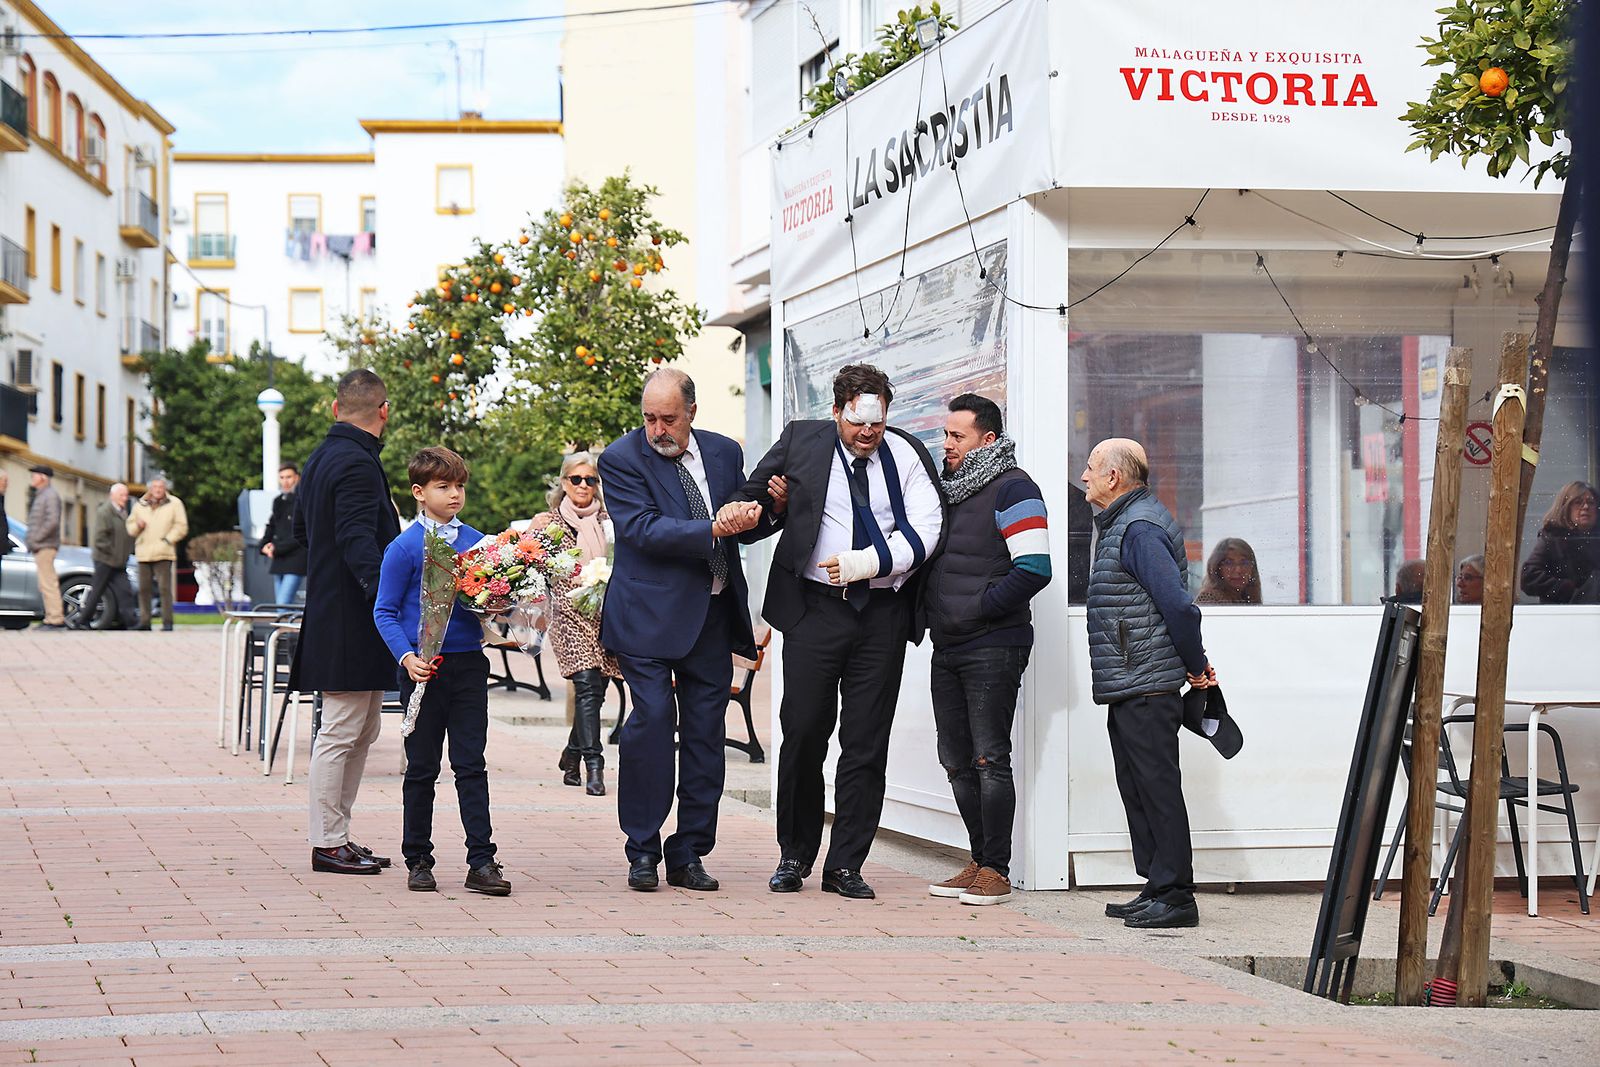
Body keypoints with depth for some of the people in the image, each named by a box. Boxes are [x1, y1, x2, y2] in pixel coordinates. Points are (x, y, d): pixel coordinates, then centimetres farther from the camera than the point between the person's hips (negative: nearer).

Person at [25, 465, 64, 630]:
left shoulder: (50, 495, -12)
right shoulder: (40, 495, 19)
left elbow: (52, 521, -22)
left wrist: (35, 540, -19)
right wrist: (30, 540, 14)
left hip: (44, 546, -10)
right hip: (39, 547, 10)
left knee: (48, 583, -11)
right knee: (45, 584, 12)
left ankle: (55, 619, -11)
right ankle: (52, 617, 16)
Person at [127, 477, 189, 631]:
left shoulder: (174, 504, 4)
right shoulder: (140, 505, 15)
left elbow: (181, 527, 1)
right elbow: (130, 527, 20)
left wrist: (167, 540, -9)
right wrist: (137, 526, -3)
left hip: (163, 554, -4)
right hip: (143, 553, 4)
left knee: (165, 588, -11)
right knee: (144, 589, 4)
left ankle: (167, 622, -8)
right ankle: (144, 622, 10)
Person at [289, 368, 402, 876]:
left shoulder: (321, 458, 15)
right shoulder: (356, 463, -16)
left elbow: (301, 529, 25)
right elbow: (358, 541, -26)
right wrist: (388, 596, -35)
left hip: (331, 615, 11)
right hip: (351, 621, -11)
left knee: (361, 732, 15)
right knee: (341, 733, -5)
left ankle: (337, 836, 19)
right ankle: (327, 844, -1)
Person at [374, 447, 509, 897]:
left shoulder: (477, 542, 7)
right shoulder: (405, 547, -6)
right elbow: (385, 612, -4)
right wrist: (406, 657, -17)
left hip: (468, 664, 3)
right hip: (424, 669, -3)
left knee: (471, 765, 2)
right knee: (421, 768, 6)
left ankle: (482, 861, 2)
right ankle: (418, 860, 15)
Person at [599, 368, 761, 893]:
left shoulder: (724, 452, 10)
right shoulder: (622, 458, -5)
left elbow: (743, 521, 16)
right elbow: (644, 529, -16)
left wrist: (764, 509, -7)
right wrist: (712, 530, -25)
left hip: (713, 614, 5)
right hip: (649, 614, -5)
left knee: (706, 732, 4)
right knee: (652, 719, -14)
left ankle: (688, 854, 13)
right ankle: (642, 850, -2)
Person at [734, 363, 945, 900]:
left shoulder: (907, 455, 4)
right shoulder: (800, 441, 4)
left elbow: (924, 530, -5)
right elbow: (750, 501, 17)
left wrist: (867, 564, -16)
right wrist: (775, 505, -5)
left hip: (883, 614, 1)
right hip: (815, 609, 0)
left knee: (866, 744, 2)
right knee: (803, 734, 1)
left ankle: (844, 865, 8)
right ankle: (795, 856, 16)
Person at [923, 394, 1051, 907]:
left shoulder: (1011, 489, -9)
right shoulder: (950, 488, 16)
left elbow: (1034, 569, -18)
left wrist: (978, 609, -14)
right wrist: (931, 607, 11)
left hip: (992, 648, -8)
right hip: (947, 648, 8)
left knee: (990, 759, -7)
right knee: (958, 762, 9)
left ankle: (996, 871, -3)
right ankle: (980, 862, 17)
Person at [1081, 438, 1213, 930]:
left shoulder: (1140, 529, -15)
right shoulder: (1125, 524, 18)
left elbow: (1178, 604, -23)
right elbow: (1174, 604, 20)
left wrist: (1196, 666, -12)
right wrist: (1195, 665, 13)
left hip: (1146, 690, -11)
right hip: (1128, 689, 11)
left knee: (1157, 788, -7)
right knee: (1137, 791, 13)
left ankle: (1174, 895, -4)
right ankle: (1157, 890, 19)